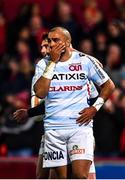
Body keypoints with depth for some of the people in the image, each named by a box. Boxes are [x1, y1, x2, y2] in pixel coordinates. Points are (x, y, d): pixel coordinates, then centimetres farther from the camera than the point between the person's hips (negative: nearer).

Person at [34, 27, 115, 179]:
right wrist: (52, 62, -10)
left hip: (80, 125, -2)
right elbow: (40, 92, -11)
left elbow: (108, 85, 12)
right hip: (53, 127, 2)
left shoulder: (85, 61, 2)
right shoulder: (43, 64, 5)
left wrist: (95, 108, 0)